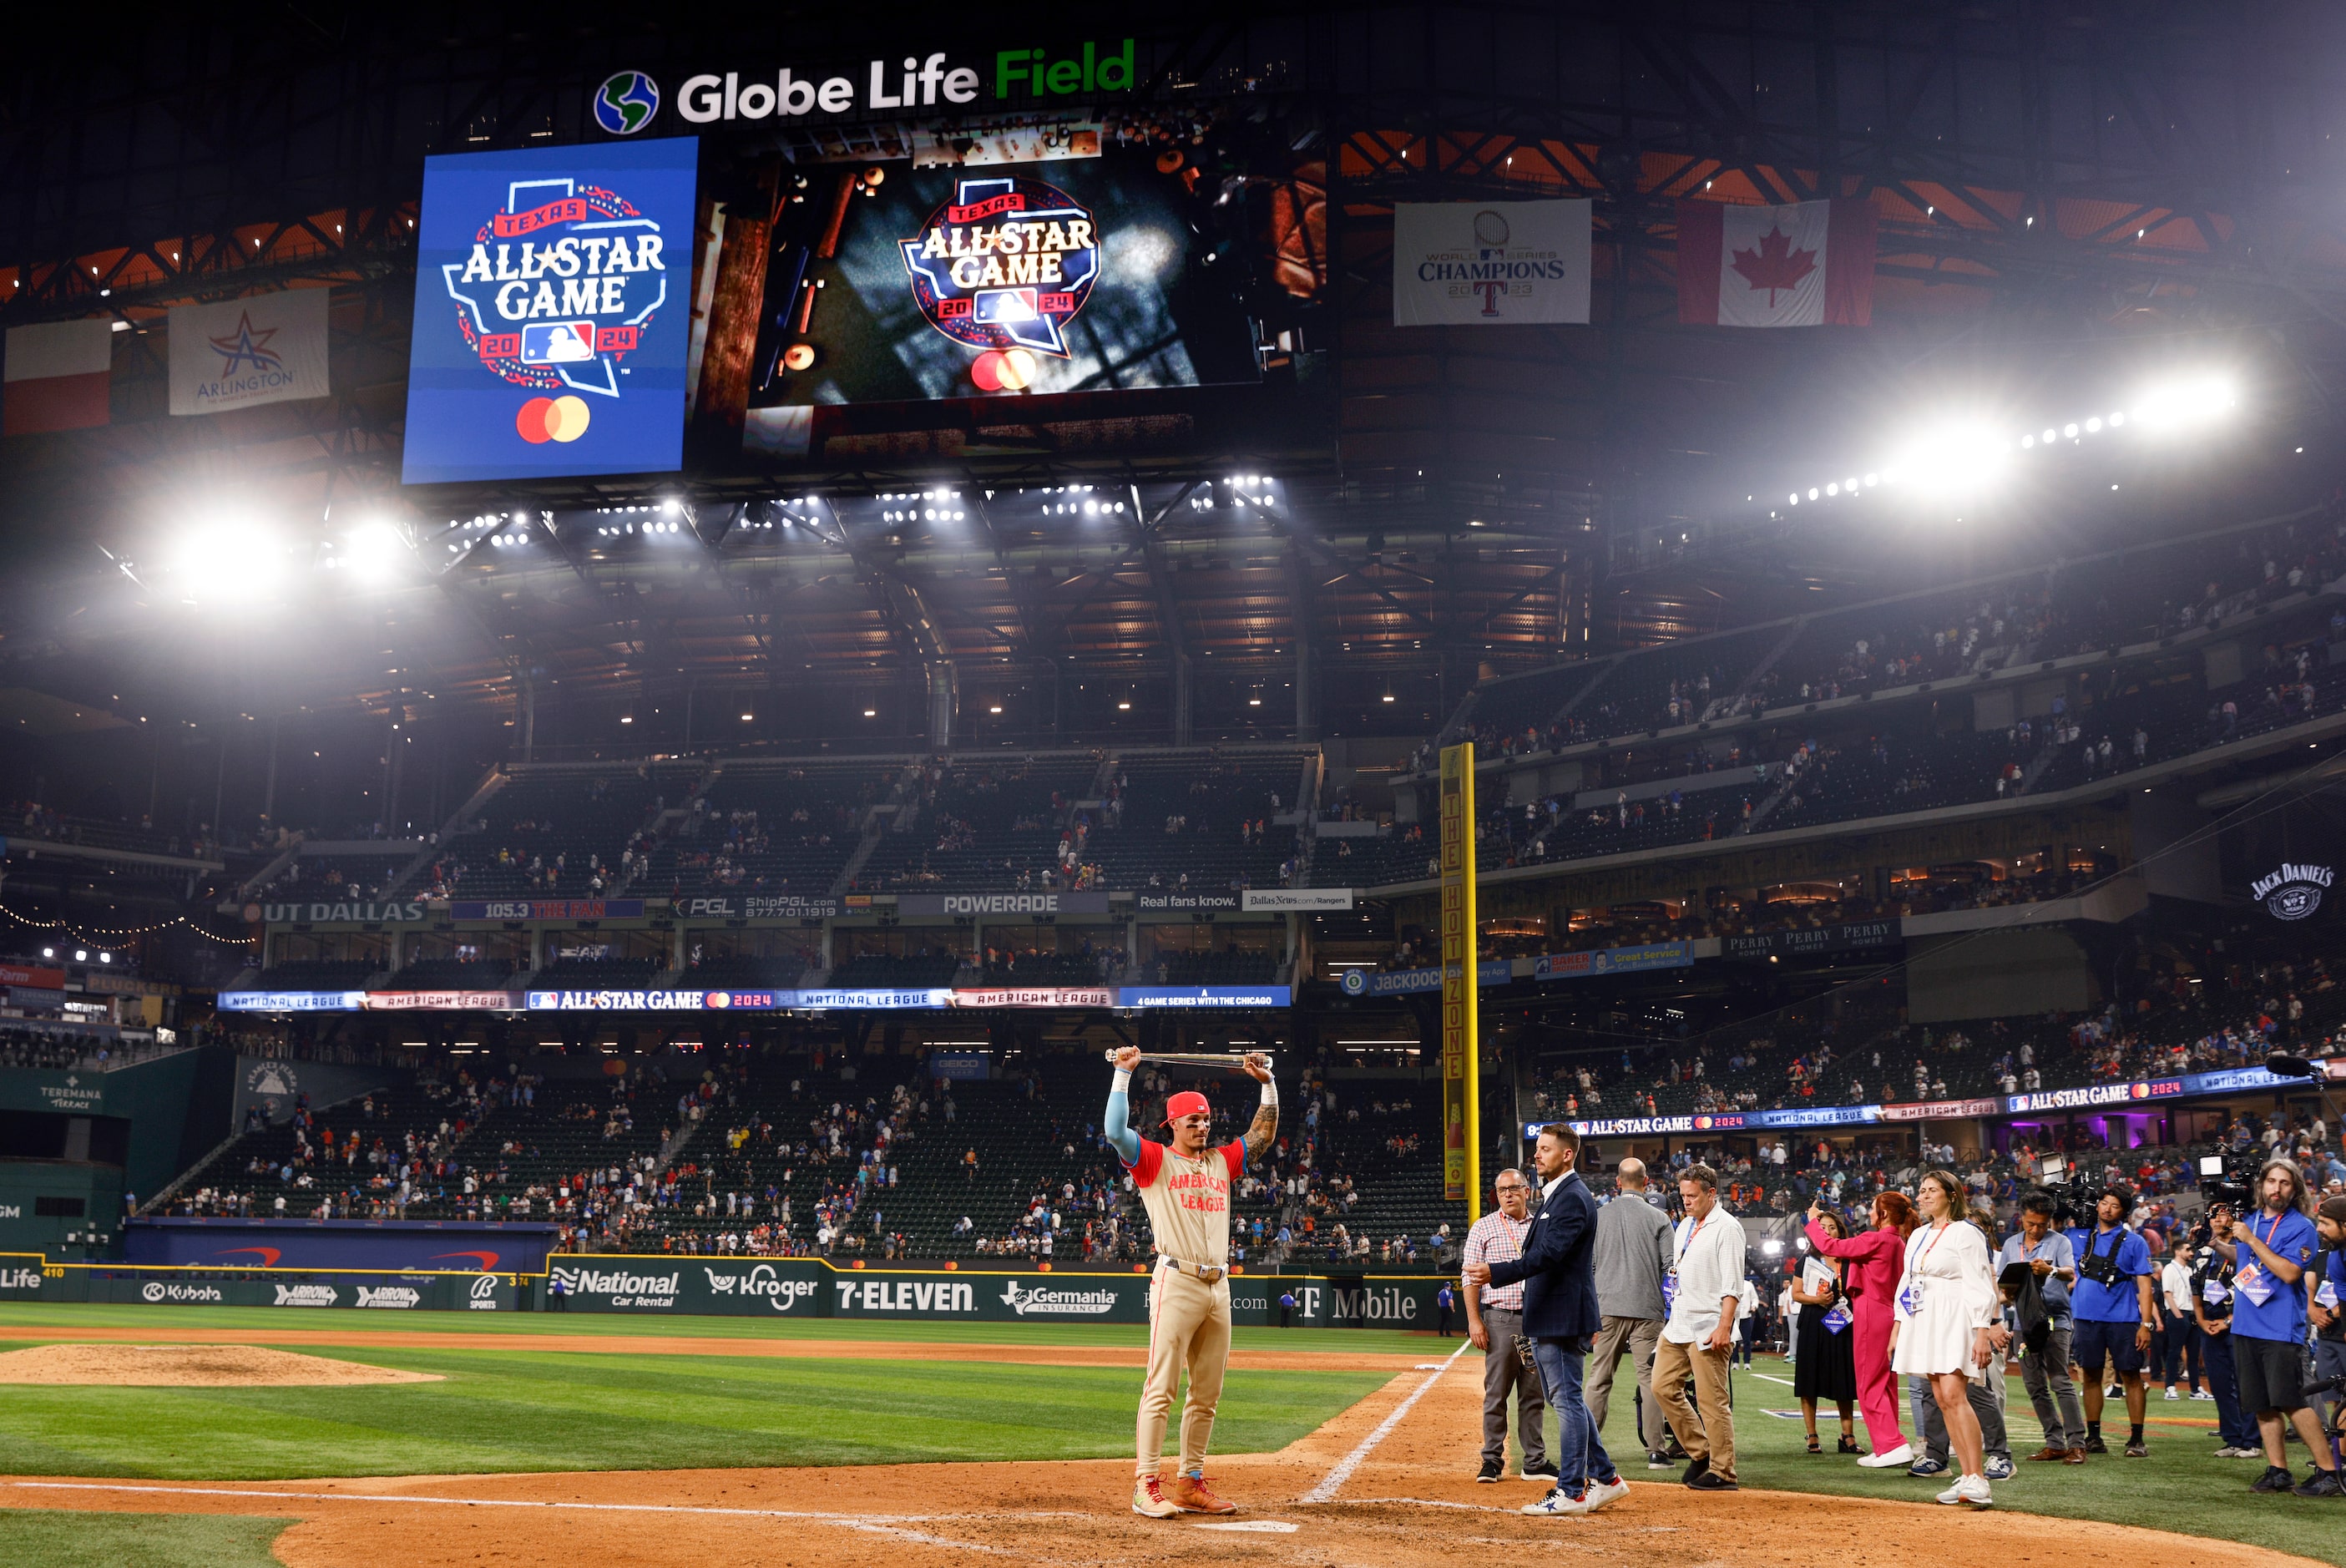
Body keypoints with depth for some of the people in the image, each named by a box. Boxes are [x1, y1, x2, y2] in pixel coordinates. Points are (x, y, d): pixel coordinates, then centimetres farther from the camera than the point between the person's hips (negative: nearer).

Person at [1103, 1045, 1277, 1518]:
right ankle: (1146, 1484, -8)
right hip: (1176, 1283, -6)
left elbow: (1263, 1135, 23)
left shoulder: (1221, 1161, 19)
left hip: (1218, 1287, 6)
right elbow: (1116, 1130, -12)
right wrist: (1123, 1073, -12)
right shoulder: (1155, 1160, 3)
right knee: (1161, 1388, -9)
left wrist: (1267, 1083, 16)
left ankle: (1191, 1483, 14)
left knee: (1207, 1394, 7)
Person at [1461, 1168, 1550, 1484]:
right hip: (1500, 1319, -3)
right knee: (1496, 1393, -1)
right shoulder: (1483, 1227, 2)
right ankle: (1492, 1460, 6)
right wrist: (1474, 1321, -10)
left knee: (1534, 1394, 7)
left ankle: (1535, 1461, 12)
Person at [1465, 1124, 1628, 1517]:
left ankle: (1572, 1491, 1)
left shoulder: (1572, 1198, -15)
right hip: (1546, 1318, 11)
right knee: (1565, 1399, 15)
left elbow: (1548, 1254, -25)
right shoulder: (1553, 1194, 18)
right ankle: (1606, 1478, 23)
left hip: (1562, 1316, -11)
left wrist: (1497, 1273, -32)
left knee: (1567, 1400, -5)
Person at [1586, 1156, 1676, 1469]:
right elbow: (1671, 1266, -5)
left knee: (1599, 1378, 8)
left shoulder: (1598, 1216, 5)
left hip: (1608, 1309, 2)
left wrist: (1589, 1313, 15)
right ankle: (1656, 1450, 0)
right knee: (1650, 1379, 0)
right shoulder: (1658, 1218, -2)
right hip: (1647, 1309, -2)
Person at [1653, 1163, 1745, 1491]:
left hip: (1708, 1328, -9)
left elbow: (1732, 1285, -16)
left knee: (1712, 1400, -7)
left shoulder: (1726, 1227, -9)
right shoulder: (1684, 1226, 18)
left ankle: (1722, 1472, -1)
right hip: (1678, 1326, 9)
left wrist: (1723, 1327, -24)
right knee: (1663, 1387, 6)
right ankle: (1699, 1453, 17)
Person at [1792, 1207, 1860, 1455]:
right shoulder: (1807, 1262, 7)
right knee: (1809, 1384, -1)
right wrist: (1817, 1299, -12)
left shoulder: (1849, 1262, 9)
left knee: (1844, 1385, 1)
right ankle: (1812, 1437, 5)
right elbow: (1796, 1294, 5)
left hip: (1841, 1327, 1)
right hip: (1812, 1327, -1)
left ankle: (1848, 1436, 7)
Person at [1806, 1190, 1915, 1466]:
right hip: (1889, 1316, 9)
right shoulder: (1899, 1243, 11)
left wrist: (1813, 1222, 1)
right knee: (1886, 1385, 12)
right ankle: (1887, 1447, 15)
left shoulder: (1876, 1240, -16)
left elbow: (1830, 1246, -15)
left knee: (1870, 1386, -6)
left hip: (1871, 1316, -9)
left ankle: (1893, 1446, -13)